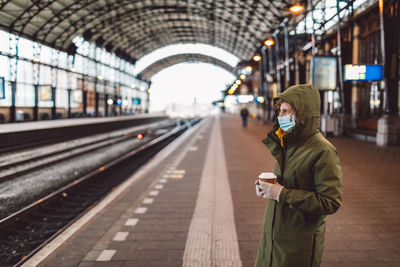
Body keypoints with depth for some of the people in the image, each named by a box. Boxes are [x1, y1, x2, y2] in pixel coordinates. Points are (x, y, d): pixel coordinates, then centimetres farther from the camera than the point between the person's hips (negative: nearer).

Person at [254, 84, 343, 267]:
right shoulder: (287, 143, 7)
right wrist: (265, 186, -2)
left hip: (300, 242, -7)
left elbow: (331, 202, -23)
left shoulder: (323, 152, -20)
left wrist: (282, 194, -24)